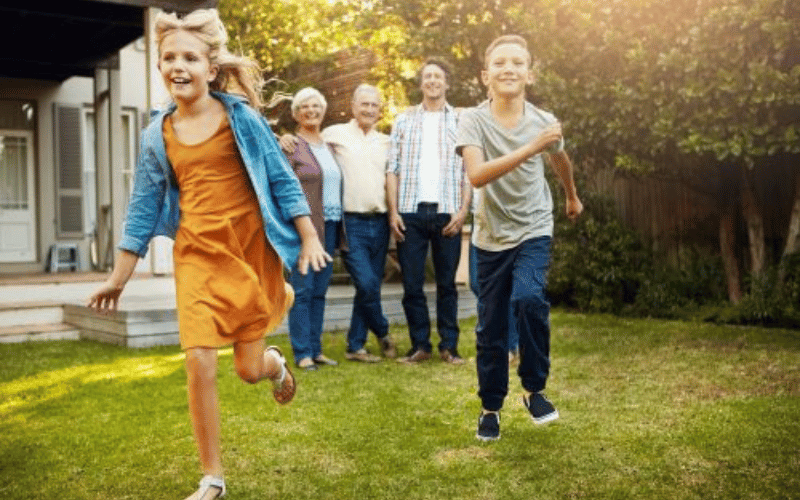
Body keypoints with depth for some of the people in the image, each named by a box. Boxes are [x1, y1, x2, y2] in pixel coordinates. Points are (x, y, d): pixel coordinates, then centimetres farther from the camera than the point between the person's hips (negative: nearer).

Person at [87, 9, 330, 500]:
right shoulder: (158, 134, 4)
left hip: (252, 251, -2)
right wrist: (118, 277, 10)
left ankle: (277, 364, 45)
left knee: (249, 369, 5)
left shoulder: (241, 116, -4)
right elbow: (144, 206, 9)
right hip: (196, 257, 2)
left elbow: (281, 179, -1)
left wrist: (310, 239, -6)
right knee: (199, 363, -7)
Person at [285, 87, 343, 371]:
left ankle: (315, 349, 17)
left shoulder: (329, 146, 18)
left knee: (320, 291, 10)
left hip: (329, 227, 7)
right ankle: (302, 353, 2)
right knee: (302, 290, -4)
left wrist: (338, 225, 12)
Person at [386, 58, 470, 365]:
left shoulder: (461, 122, 9)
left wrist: (462, 210, -6)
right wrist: (393, 211, -1)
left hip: (446, 213, -1)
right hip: (410, 212, 1)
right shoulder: (404, 120, 12)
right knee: (412, 284, 2)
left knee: (447, 283, 4)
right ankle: (420, 345, 13)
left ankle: (449, 346, 13)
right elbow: (392, 169, 8)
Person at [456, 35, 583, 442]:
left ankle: (534, 388, -4)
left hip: (534, 230, 0)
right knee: (490, 328, 6)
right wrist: (531, 148, -39)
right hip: (491, 237, 0)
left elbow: (560, 161, 14)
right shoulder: (473, 121, -15)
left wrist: (573, 197, 30)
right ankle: (490, 407, 26)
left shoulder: (543, 121, -8)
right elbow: (477, 175, -33)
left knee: (529, 298, -26)